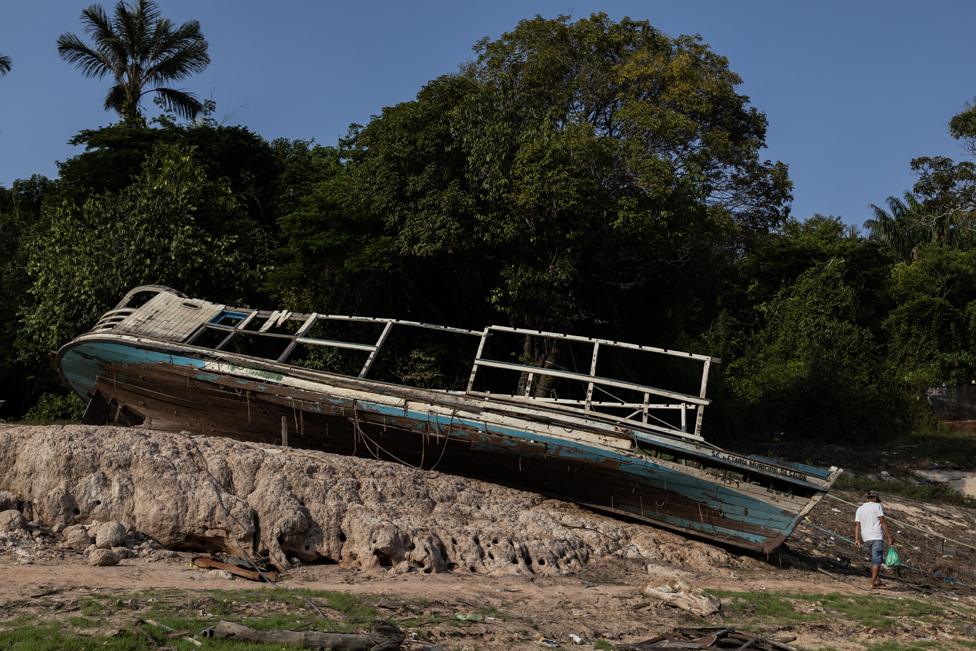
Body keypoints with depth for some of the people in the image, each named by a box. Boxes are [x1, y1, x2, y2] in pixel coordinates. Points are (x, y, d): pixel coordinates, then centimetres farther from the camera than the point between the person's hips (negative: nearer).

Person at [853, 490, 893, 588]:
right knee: (877, 560, -3)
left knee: (875, 559, 18)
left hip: (866, 539, 6)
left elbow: (857, 525, 4)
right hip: (877, 537, -5)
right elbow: (882, 522, -8)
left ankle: (878, 580, 13)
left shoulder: (859, 509, 14)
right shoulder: (877, 506, -1)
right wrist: (889, 536, -7)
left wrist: (857, 539, -2)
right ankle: (873, 583, -9)